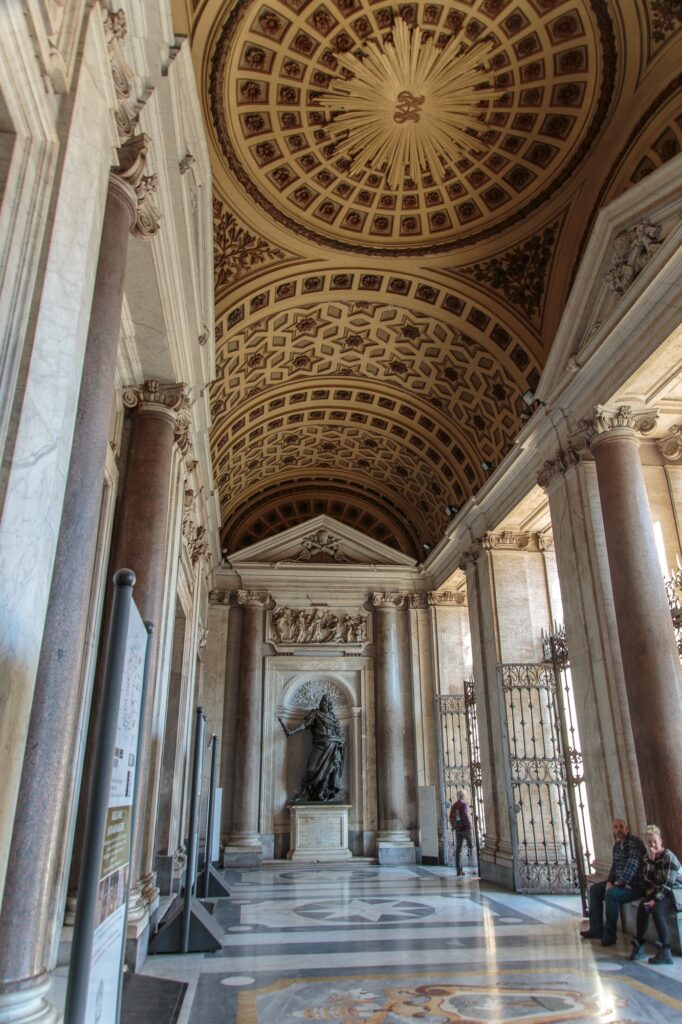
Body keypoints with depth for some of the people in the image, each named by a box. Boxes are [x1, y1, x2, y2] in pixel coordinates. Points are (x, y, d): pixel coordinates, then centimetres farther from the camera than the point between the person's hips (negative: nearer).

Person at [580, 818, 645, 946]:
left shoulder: (634, 842, -16)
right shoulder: (617, 845, 11)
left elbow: (632, 865, -25)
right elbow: (614, 866, 15)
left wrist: (619, 883, -24)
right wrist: (609, 881, -3)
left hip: (635, 885, -10)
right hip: (619, 882, 10)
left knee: (611, 894, -31)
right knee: (594, 889, 10)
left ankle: (609, 935, -18)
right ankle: (596, 929, 10)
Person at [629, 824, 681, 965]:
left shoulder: (669, 857, -13)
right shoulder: (648, 857, 8)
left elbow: (667, 884, -19)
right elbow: (646, 880, -1)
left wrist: (655, 900, -26)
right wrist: (650, 861, -14)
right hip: (656, 892, 6)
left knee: (656, 909, -32)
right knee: (642, 906, -22)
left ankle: (665, 952, -28)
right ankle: (639, 946, -17)